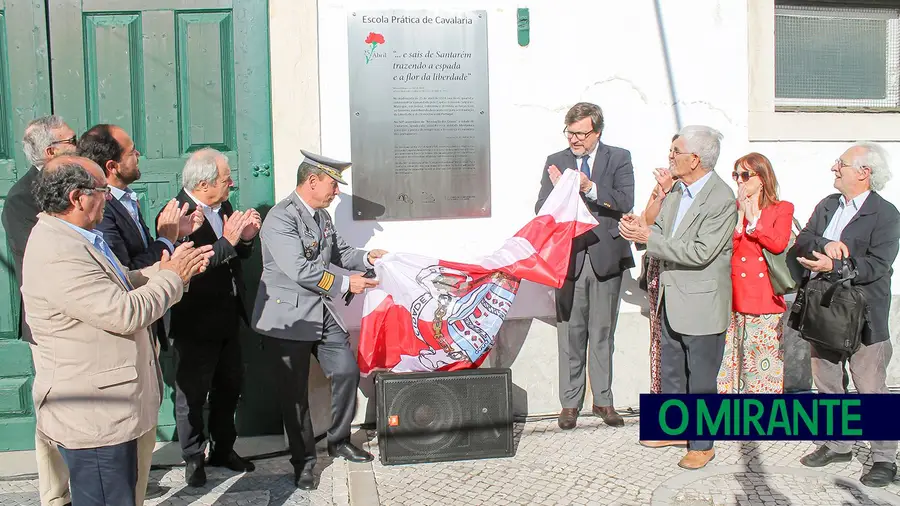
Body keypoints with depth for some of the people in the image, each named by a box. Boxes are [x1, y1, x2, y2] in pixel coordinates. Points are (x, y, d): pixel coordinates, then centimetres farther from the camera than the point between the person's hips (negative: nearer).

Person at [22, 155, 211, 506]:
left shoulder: (71, 238, 10)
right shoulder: (59, 256, -26)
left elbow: (120, 287, 14)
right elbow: (126, 313, -28)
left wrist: (166, 268, 0)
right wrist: (172, 277, -13)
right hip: (92, 418, -11)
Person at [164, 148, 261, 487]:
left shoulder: (223, 206, 3)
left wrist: (245, 238, -9)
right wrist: (227, 241, -30)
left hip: (228, 318, 8)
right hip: (195, 324, -8)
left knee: (230, 385, 19)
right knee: (192, 393, 9)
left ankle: (223, 449, 37)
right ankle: (193, 459, 27)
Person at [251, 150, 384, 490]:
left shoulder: (322, 215, 9)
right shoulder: (280, 218, -19)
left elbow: (338, 251, 19)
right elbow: (300, 270, -27)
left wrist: (365, 258, 1)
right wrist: (345, 283, -22)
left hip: (324, 314, 8)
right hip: (289, 318, -8)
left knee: (347, 372, 9)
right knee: (296, 392, 5)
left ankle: (339, 442, 30)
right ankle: (303, 459, 22)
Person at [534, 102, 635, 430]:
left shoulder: (619, 159, 5)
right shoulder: (555, 162, 8)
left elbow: (625, 202, -8)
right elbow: (541, 210, 1)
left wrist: (590, 188, -20)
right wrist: (558, 191, -19)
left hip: (606, 255, 0)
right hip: (569, 256, 1)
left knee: (603, 333, 8)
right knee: (570, 333, 4)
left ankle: (603, 400, 20)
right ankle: (570, 403, 14)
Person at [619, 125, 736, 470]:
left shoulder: (722, 199, -20)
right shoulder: (678, 191, 5)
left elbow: (700, 253, -25)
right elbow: (662, 231, 10)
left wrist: (649, 238, -25)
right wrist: (641, 227, -13)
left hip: (701, 303, -8)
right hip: (672, 299, 8)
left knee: (700, 379, 6)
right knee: (671, 371, 21)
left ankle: (702, 443, 22)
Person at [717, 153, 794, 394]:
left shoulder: (782, 209, 7)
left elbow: (778, 244, -12)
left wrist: (752, 221, -6)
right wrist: (740, 217, -6)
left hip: (765, 298, -2)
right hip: (734, 298, 2)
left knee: (765, 362, 0)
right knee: (731, 361, 2)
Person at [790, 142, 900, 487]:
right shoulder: (827, 206, 11)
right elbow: (800, 243, 1)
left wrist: (834, 265, -27)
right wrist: (824, 244, -18)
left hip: (862, 317, -6)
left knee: (871, 389, 2)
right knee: (827, 384, 15)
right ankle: (837, 445, 30)